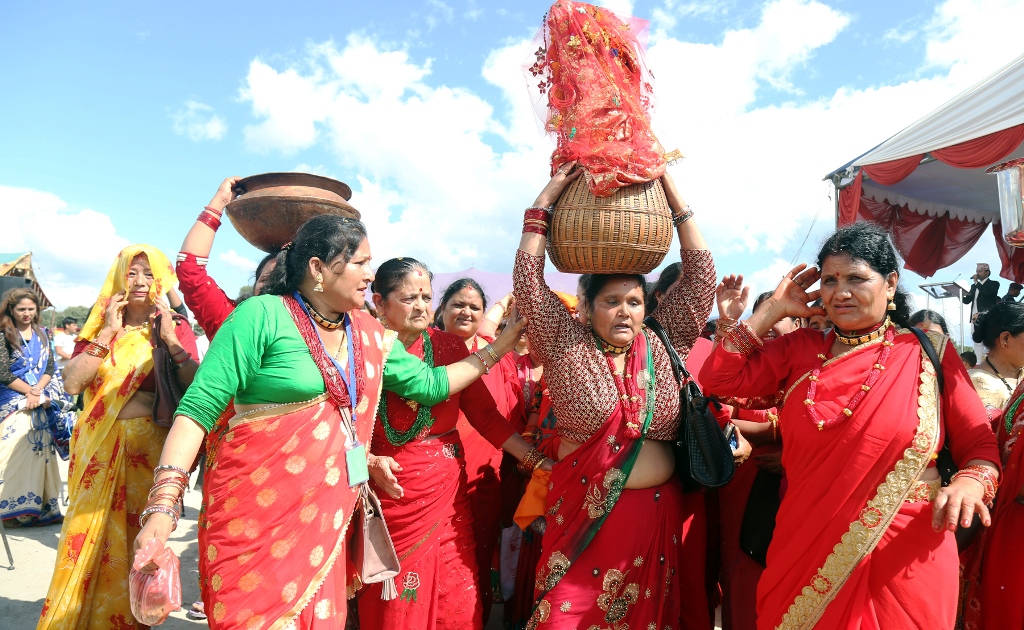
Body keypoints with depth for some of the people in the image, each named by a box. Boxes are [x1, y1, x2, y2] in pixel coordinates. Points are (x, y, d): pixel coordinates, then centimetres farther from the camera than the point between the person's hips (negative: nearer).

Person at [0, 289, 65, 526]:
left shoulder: (41, 335, 11)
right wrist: (30, 391, -9)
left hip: (40, 402, 4)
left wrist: (37, 391, -8)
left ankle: (39, 506, 10)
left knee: (39, 451, 4)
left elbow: (50, 367, 7)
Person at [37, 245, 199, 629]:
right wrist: (108, 332, -9)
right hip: (98, 447, 2)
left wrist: (169, 337, -14)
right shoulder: (99, 327, 9)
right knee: (91, 537, 5)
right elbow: (72, 383, -6)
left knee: (140, 539, 5)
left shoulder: (176, 330, 3)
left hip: (150, 448, -2)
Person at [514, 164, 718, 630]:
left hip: (655, 511, 3)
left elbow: (700, 276, 1)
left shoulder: (664, 344, 3)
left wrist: (672, 193, -1)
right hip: (583, 511, -2)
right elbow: (528, 281, -9)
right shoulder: (567, 347, -3)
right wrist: (545, 201, -9)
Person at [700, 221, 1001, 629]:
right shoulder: (800, 349, 5)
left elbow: (979, 446, 2)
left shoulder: (930, 354, -1)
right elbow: (718, 379, 2)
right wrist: (773, 310, 1)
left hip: (904, 560, -2)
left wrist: (969, 483, -21)